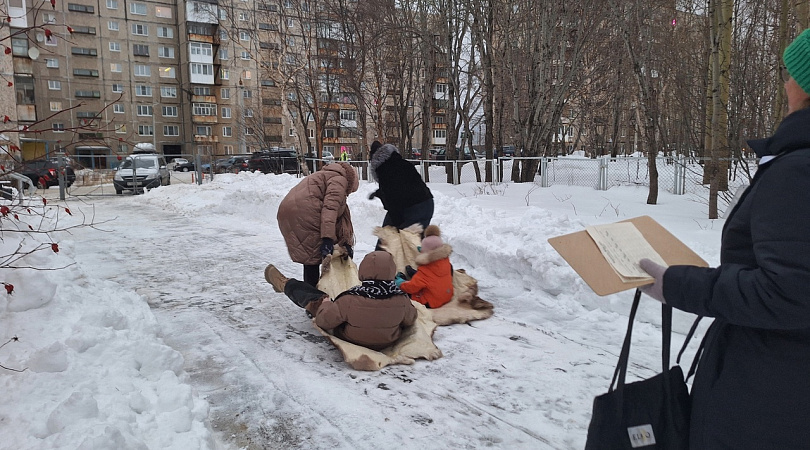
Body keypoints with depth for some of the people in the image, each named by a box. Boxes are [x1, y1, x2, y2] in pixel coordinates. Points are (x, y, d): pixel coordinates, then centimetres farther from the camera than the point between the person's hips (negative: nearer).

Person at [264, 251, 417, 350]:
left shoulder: (350, 300, -35)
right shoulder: (401, 300, -28)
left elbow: (323, 321, -22)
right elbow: (410, 320, -7)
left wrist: (326, 303, -1)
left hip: (351, 340, -3)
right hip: (387, 343, 3)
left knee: (317, 300, 12)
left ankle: (285, 285, 40)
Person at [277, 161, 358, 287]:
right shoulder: (339, 179, 5)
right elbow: (330, 208, -14)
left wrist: (346, 242, 18)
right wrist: (328, 238, -22)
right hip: (304, 211, -10)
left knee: (311, 255, 18)